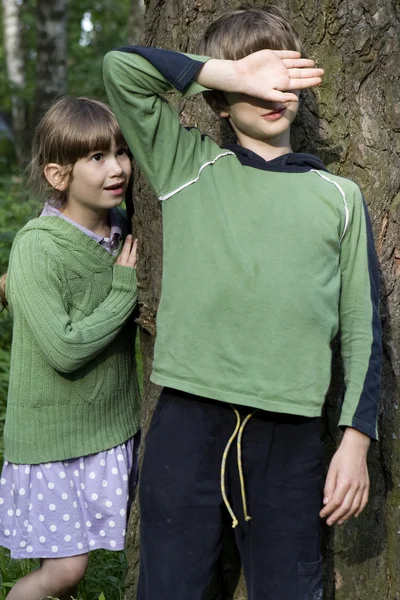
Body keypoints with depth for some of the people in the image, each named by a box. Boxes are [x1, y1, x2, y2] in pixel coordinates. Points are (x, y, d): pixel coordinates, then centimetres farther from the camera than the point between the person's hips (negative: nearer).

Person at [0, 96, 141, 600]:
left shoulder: (122, 230, -1)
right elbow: (65, 349, -25)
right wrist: (126, 290, -18)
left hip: (111, 427, 6)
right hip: (53, 433, -6)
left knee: (70, 559, 14)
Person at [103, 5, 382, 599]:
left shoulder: (338, 196, 11)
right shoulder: (189, 166, 9)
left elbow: (361, 327, 10)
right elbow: (121, 66, 0)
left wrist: (357, 439, 2)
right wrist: (233, 73, -1)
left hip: (291, 429, 1)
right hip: (187, 418, -1)